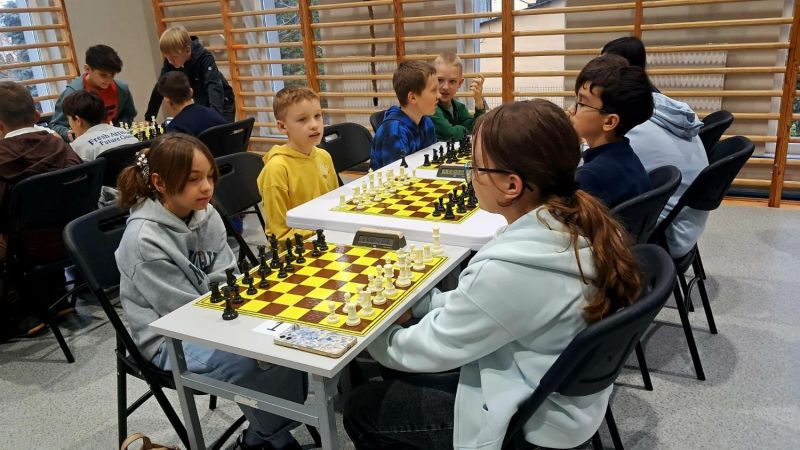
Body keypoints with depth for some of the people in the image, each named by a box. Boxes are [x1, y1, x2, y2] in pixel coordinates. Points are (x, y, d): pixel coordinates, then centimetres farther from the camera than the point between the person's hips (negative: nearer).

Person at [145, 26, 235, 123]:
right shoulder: (170, 62, -14)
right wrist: (149, 117, -7)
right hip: (201, 104, 5)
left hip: (222, 103, -5)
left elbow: (215, 87, -42)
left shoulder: (205, 58, -29)